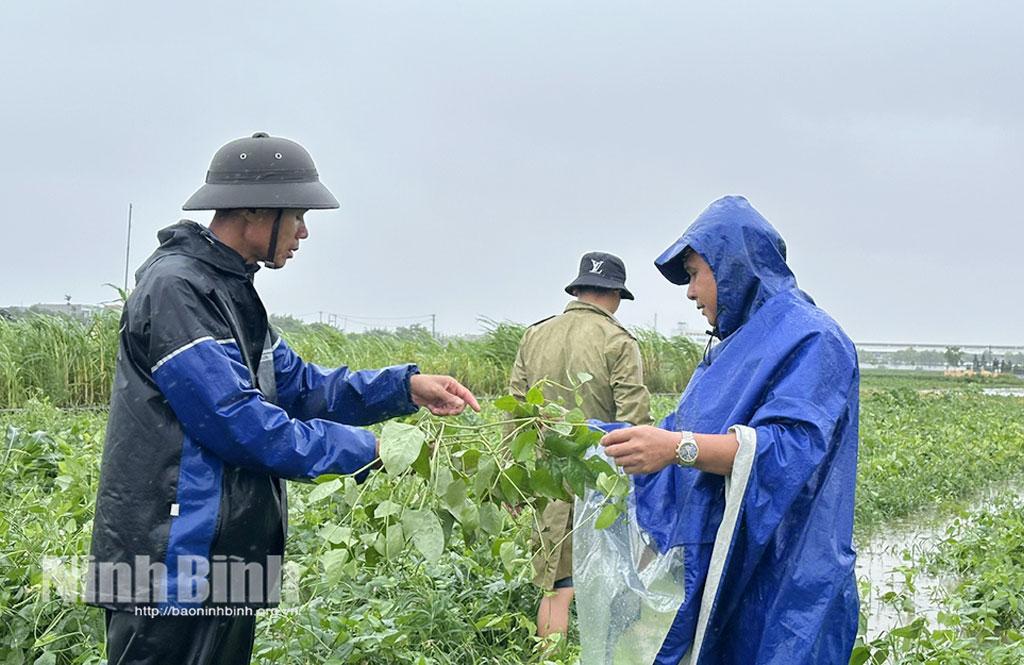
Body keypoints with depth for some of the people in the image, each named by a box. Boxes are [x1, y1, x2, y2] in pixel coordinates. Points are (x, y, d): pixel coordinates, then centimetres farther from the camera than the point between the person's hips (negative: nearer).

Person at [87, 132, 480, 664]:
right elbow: (235, 422, -22)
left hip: (225, 558, 10)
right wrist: (365, 450, -15)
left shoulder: (231, 292, 16)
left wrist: (405, 386, 6)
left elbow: (301, 387, 19)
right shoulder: (175, 288, -16)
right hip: (172, 558, -10)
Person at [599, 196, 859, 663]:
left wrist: (679, 447, -34)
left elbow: (792, 447, -24)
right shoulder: (739, 342, 19)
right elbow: (694, 430, 25)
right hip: (719, 570, 9)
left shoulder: (810, 339, -11)